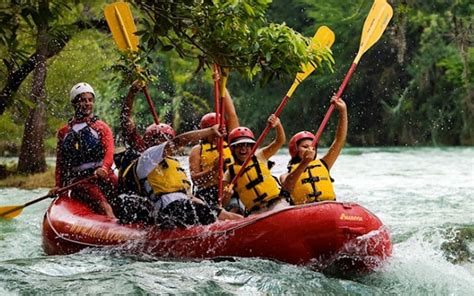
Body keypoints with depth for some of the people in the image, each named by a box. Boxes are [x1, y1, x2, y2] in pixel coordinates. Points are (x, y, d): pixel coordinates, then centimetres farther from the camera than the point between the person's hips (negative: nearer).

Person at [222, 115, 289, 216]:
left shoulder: (260, 157, 11)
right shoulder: (230, 173, 9)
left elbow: (280, 141, 2)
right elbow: (223, 203, 7)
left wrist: (278, 125, -17)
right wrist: (227, 196, -17)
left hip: (276, 203, 0)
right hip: (254, 212, 1)